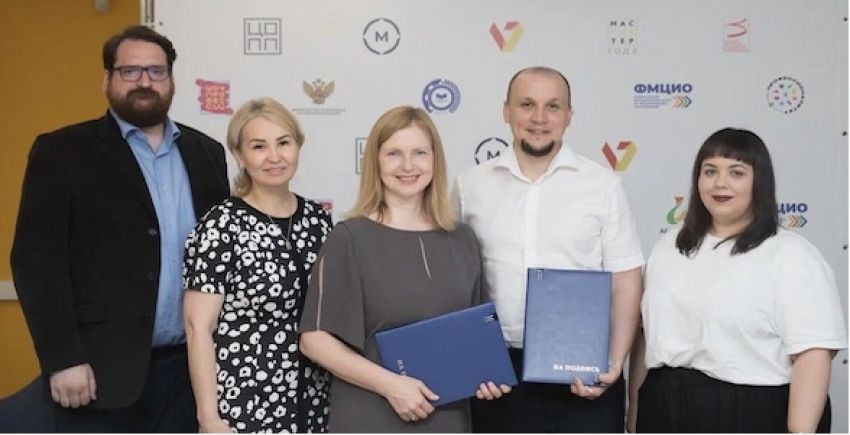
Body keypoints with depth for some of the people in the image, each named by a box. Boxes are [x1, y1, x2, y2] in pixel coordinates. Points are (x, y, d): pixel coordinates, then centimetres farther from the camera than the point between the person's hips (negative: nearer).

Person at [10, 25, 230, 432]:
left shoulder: (206, 152, 11)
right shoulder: (62, 152, -2)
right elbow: (37, 260, -8)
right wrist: (63, 358, -14)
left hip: (188, 368, 4)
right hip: (102, 370, -4)